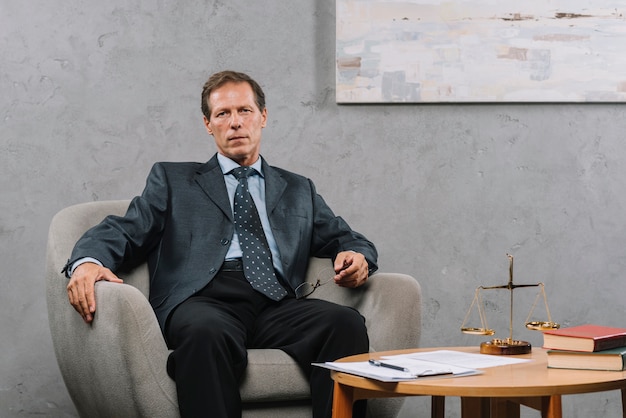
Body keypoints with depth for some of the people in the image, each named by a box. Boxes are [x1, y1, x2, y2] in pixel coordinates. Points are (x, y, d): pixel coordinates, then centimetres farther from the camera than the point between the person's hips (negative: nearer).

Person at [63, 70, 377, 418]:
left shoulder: (298, 190, 31)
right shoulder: (173, 180, 24)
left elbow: (346, 240, 27)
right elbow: (124, 232, 12)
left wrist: (357, 256, 0)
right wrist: (88, 262, -12)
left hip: (277, 306, 3)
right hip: (206, 300, -2)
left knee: (347, 323, -30)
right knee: (207, 332, -40)